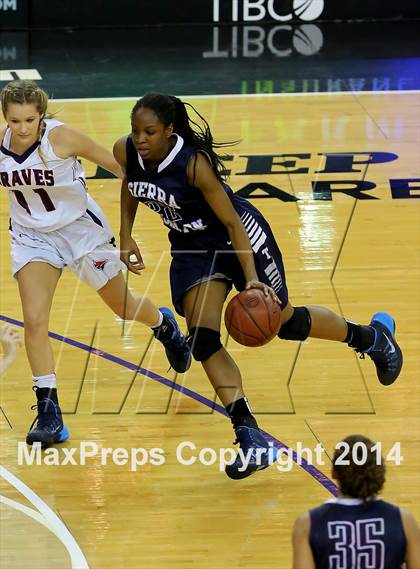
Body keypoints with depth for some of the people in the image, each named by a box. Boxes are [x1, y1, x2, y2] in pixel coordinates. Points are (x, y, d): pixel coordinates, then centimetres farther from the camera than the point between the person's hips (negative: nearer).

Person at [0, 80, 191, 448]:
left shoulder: (60, 137, -26)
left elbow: (112, 163, -15)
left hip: (80, 228, -2)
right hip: (32, 236, 2)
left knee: (124, 307, 18)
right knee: (34, 322, -15)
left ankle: (164, 325, 54)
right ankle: (49, 414, -7)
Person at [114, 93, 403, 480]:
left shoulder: (194, 163, -34)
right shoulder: (125, 152, -17)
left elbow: (231, 222, -27)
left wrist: (251, 278, -31)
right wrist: (126, 237, 1)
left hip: (238, 236, -6)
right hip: (192, 246, 6)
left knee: (286, 323, 8)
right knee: (203, 339, -12)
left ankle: (372, 336, 37)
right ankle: (251, 439, -13)